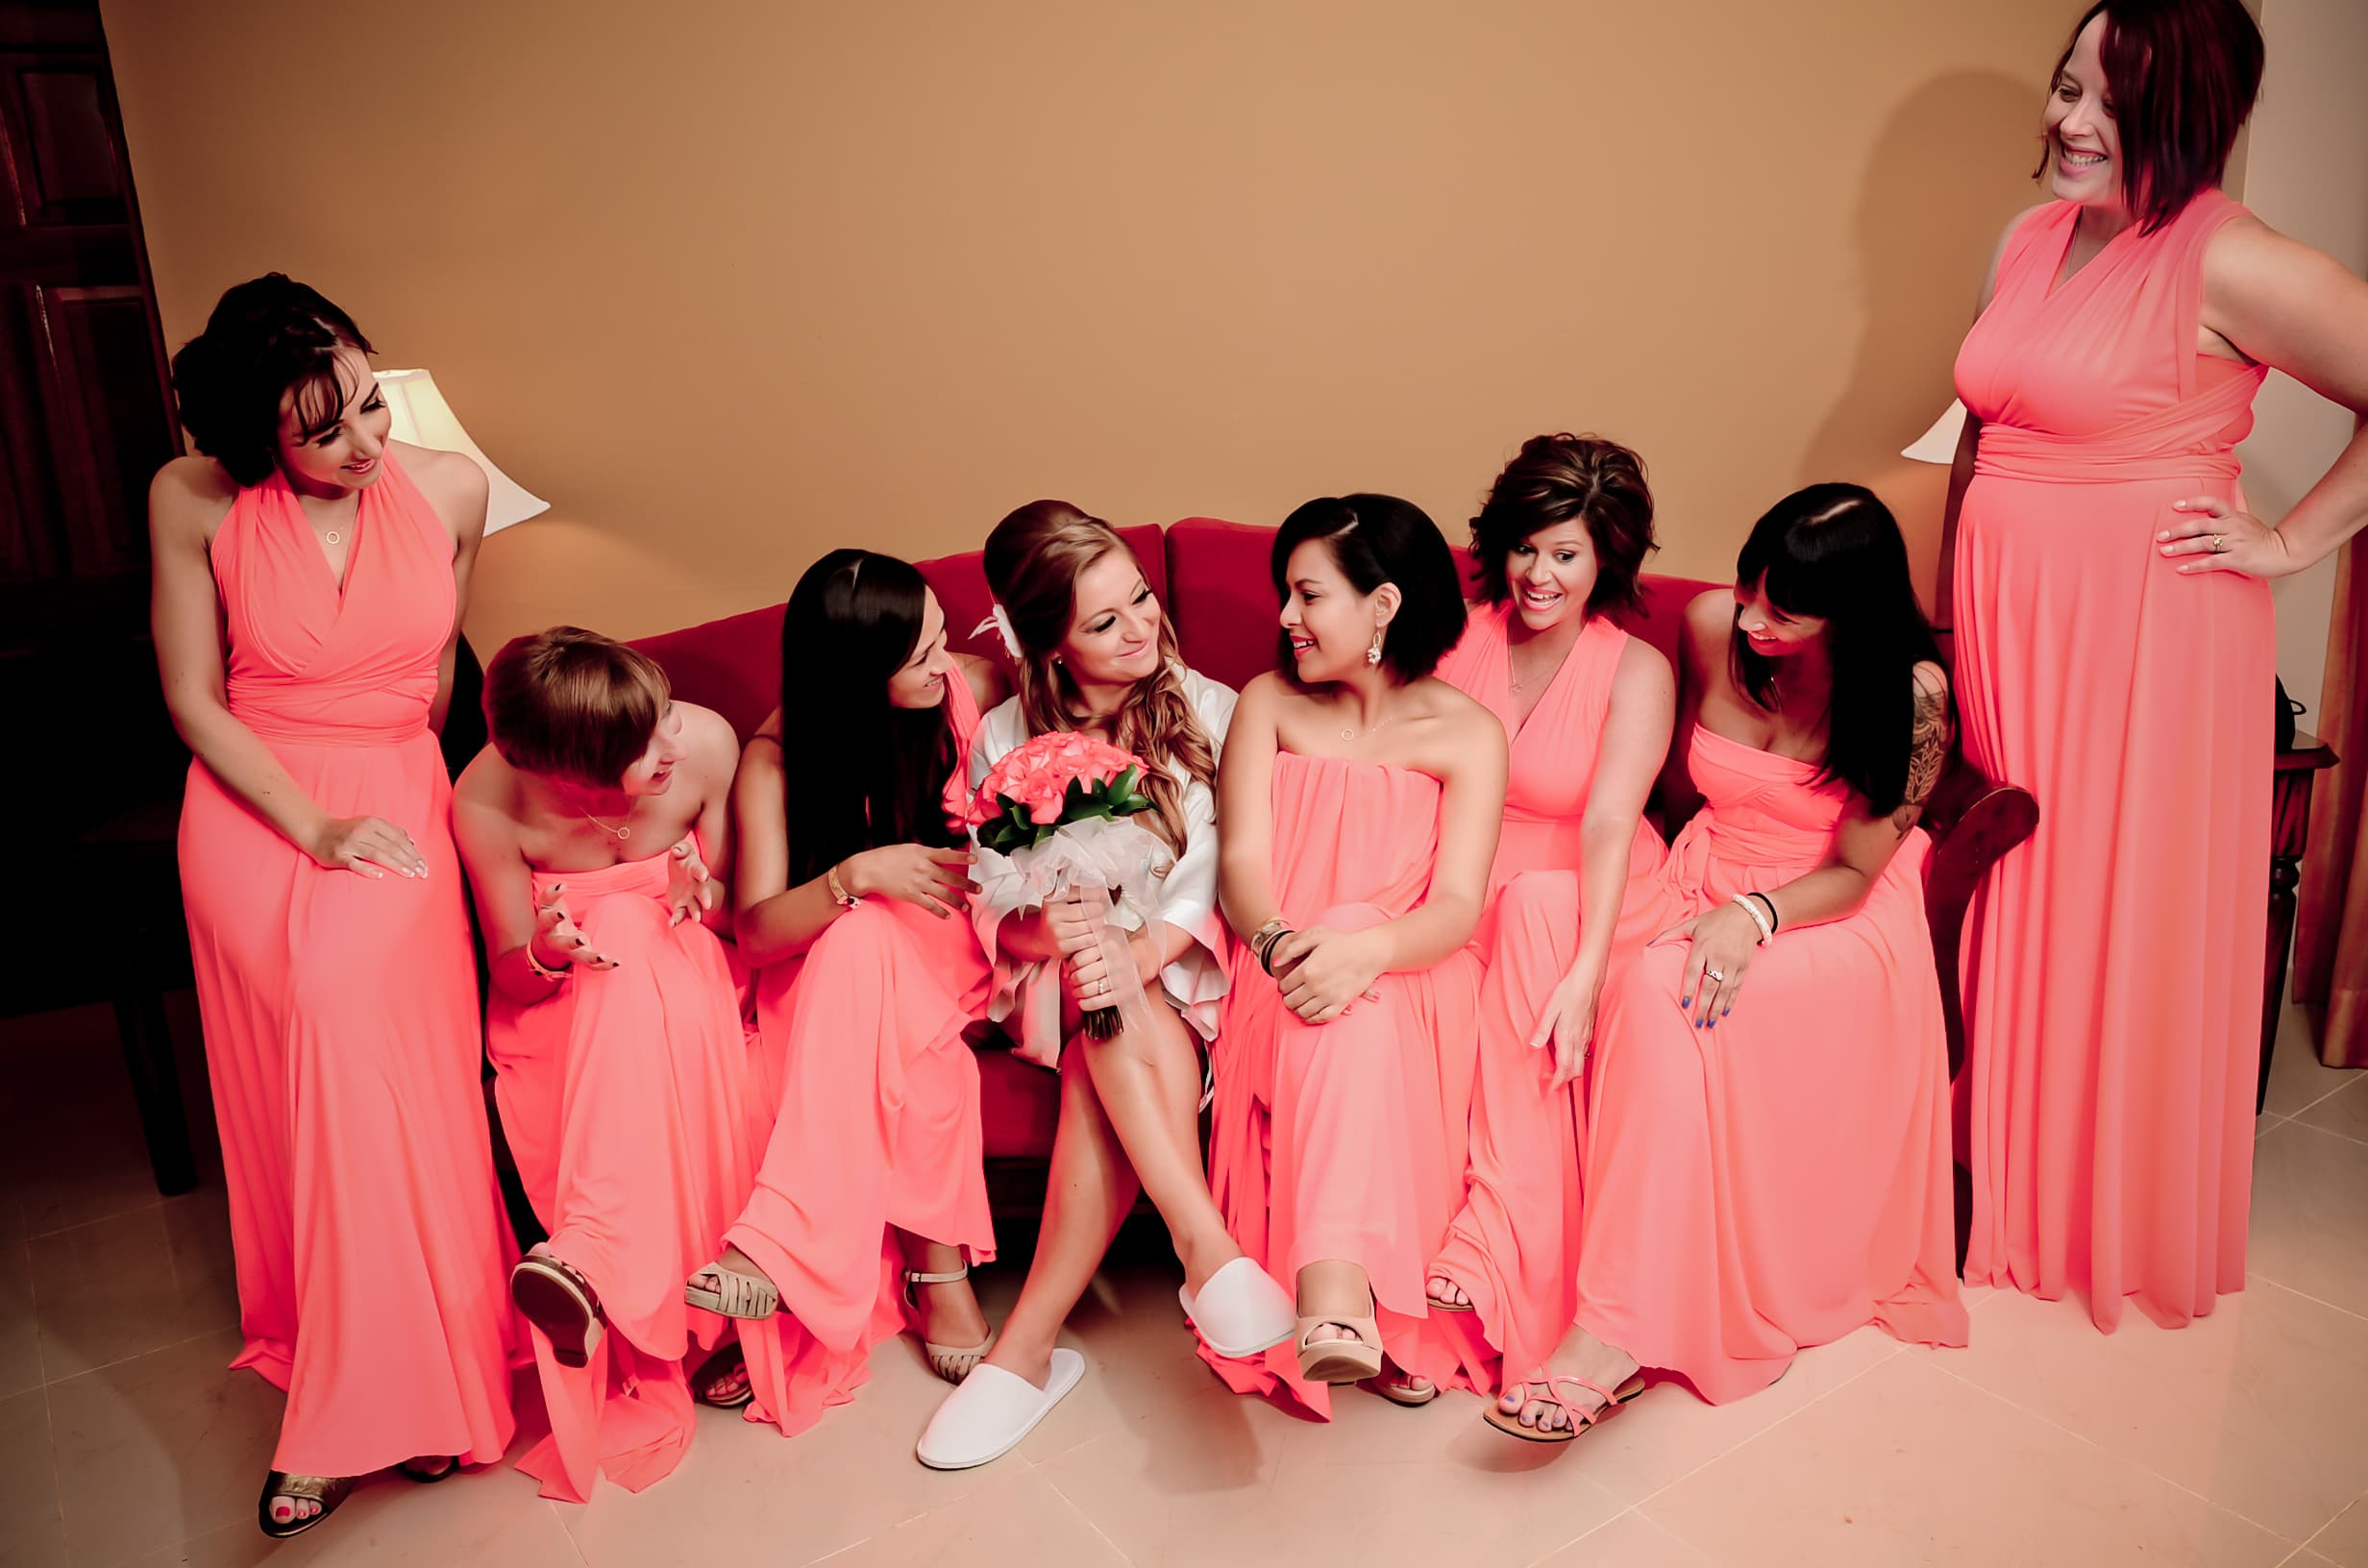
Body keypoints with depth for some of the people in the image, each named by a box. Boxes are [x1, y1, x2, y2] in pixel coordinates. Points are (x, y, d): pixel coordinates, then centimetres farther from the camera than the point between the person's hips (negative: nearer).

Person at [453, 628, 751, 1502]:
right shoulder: (489, 800, -21)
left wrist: (705, 896, -27)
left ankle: (587, 1253, -37)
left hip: (681, 980, 1)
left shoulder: (705, 742, -19)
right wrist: (547, 956, -31)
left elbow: (734, 911, -3)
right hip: (559, 1013, -1)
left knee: (627, 930, -33)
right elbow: (510, 973, -8)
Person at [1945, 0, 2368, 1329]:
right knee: (2009, 906, 13)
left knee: (2131, 921, 4)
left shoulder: (2231, 262, -12)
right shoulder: (2033, 239, 10)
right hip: (2011, 621, 7)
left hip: (2146, 632, -7)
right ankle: (2013, 1185, 30)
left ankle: (2130, 1228, 24)